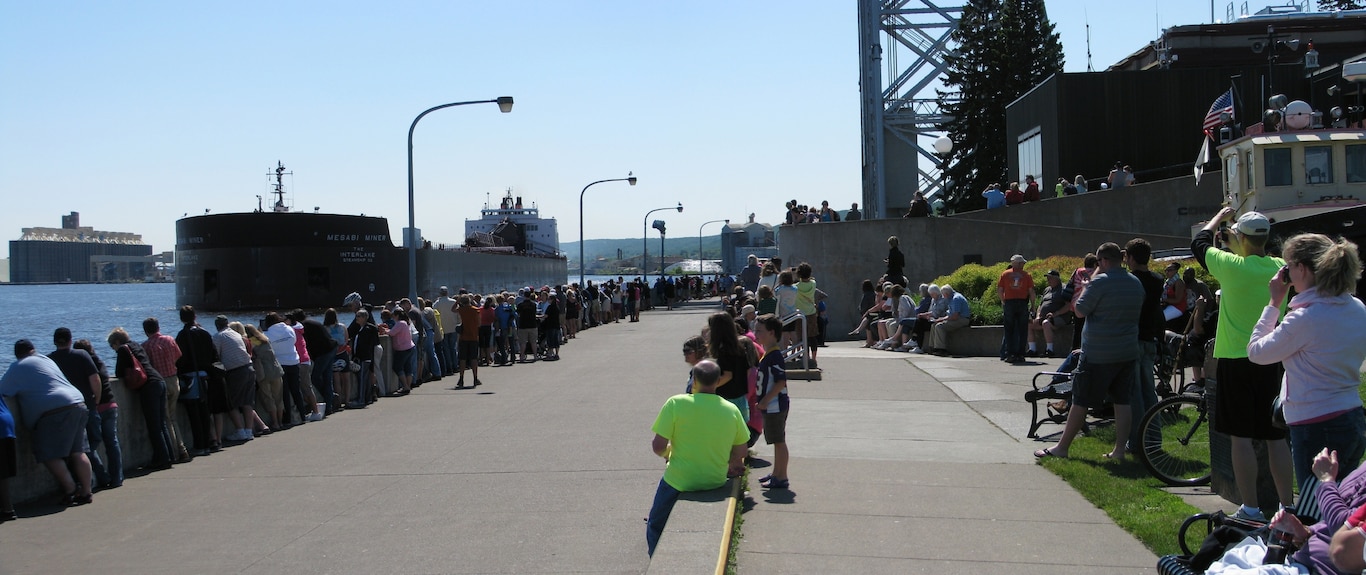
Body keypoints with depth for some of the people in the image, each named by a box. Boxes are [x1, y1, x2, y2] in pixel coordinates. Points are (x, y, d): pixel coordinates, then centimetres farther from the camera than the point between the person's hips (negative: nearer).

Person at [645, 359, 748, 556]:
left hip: (679, 482, -4)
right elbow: (741, 451, 3)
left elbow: (658, 447, -14)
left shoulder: (676, 403, -15)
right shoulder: (732, 410, -6)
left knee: (655, 527, 21)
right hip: (716, 481, 4)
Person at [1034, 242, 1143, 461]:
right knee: (1122, 401, 9)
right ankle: (1119, 449, 10)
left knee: (1080, 401, 1)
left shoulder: (1100, 282, -15)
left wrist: (1090, 280, -1)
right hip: (1127, 353, 7)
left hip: (1098, 354, -6)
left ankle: (1062, 447, 8)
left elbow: (1080, 310, -10)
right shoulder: (1136, 284, 7)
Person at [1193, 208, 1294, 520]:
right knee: (1277, 437, 11)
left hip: (1236, 362, -5)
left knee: (1241, 438, 1)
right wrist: (1238, 243, 29)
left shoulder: (1233, 266, -14)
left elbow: (1199, 243, 3)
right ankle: (1287, 506, 17)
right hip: (1272, 361, 5)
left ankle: (1251, 510, 4)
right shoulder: (1282, 268, 0)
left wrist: (1220, 217, 19)